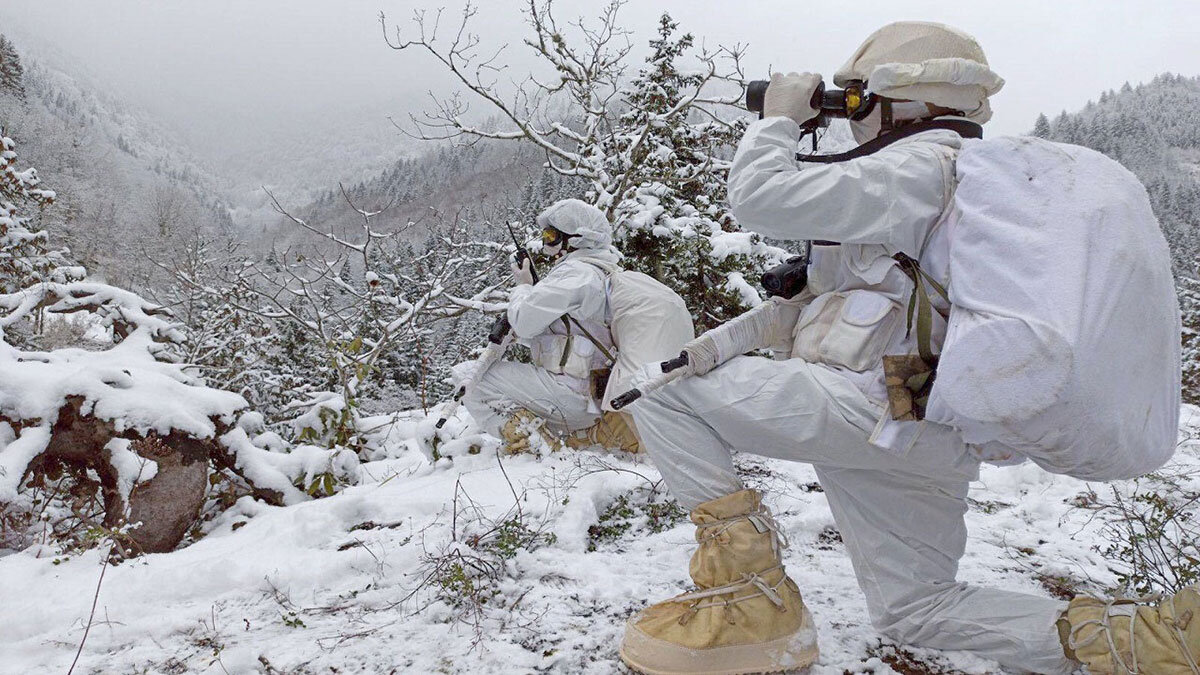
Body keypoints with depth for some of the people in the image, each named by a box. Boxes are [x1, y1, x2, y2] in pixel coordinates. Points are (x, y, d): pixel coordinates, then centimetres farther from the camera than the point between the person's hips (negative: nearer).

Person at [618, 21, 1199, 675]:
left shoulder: (918, 165, -6)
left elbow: (759, 197, -15)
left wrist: (778, 119, 3)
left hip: (870, 401, -10)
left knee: (654, 383, -8)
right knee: (915, 608, 20)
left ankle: (749, 597, -13)